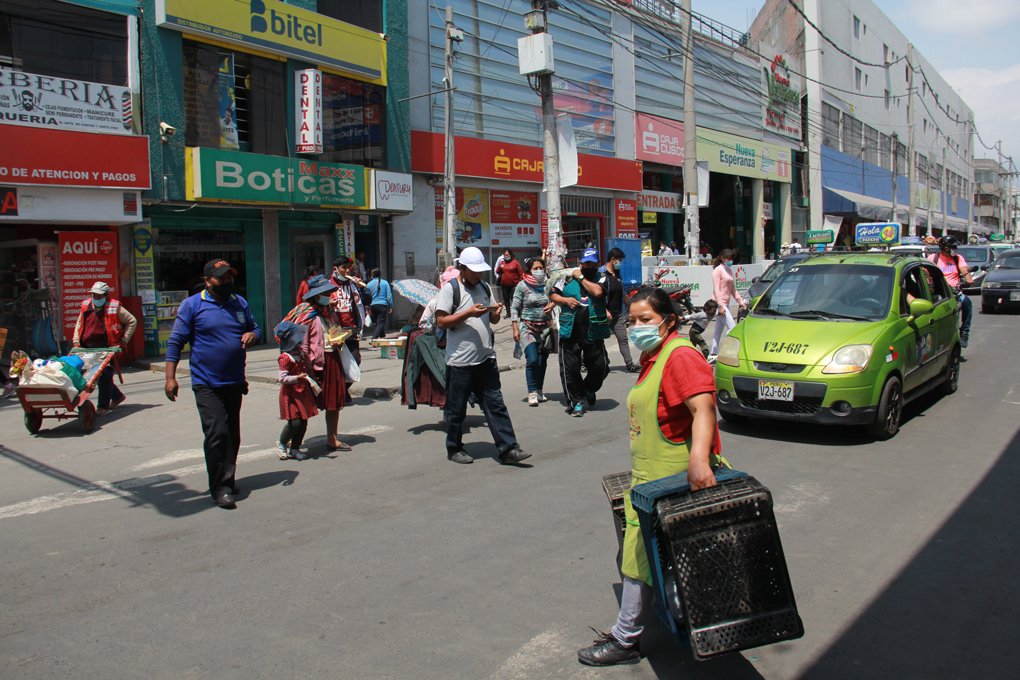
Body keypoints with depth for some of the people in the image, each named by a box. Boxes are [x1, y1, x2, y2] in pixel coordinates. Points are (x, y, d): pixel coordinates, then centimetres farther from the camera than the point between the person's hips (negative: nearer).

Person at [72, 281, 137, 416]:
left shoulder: (114, 308, -3)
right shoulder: (86, 306, 11)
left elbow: (132, 321, 3)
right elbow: (79, 325, 22)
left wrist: (123, 341, -2)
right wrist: (76, 342, 10)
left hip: (108, 348, -5)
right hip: (89, 348, 6)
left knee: (105, 375, -7)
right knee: (94, 374, 9)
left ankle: (104, 406, 2)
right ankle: (117, 396, 29)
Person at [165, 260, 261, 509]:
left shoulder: (240, 303, 10)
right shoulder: (192, 305, -5)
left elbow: (255, 328, 20)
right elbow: (175, 341, -5)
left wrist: (252, 335, -5)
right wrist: (170, 377, -12)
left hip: (235, 382, 6)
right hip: (206, 384, -5)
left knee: (232, 434, 13)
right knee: (217, 433, -14)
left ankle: (227, 480, 29)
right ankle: (220, 488, -5)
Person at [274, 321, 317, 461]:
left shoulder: (301, 353, 11)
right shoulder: (285, 357, -15)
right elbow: (282, 378, -20)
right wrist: (297, 378, -30)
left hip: (303, 392, 8)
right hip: (291, 394, -8)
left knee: (303, 422, 8)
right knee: (295, 421, -10)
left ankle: (294, 448, 19)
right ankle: (281, 444, 13)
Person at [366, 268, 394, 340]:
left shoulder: (369, 284, 3)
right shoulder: (385, 283, 0)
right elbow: (389, 296, -1)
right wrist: (390, 307, 6)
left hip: (373, 306, 3)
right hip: (383, 305, -3)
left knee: (377, 323, 16)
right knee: (381, 323, -4)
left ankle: (382, 336, 28)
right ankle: (374, 338, -20)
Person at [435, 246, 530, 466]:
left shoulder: (484, 288, 14)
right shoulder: (450, 289, -5)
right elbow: (442, 321, -11)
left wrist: (496, 313, -3)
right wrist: (469, 313, -21)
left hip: (486, 358, 5)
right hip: (460, 361, -5)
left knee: (496, 405, 3)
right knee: (456, 409, 7)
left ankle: (508, 449, 4)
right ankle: (454, 449, 23)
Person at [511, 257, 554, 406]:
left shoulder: (548, 285, 6)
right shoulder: (522, 285, -2)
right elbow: (514, 307, -1)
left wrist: (553, 304, -4)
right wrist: (515, 328, -7)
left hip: (545, 327, 4)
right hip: (527, 327, -4)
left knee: (542, 361, 6)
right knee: (532, 359, -15)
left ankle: (539, 391, 20)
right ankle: (532, 392, -7)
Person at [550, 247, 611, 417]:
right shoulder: (568, 277, 5)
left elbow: (597, 292, -18)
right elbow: (552, 295, 11)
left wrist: (581, 277, -8)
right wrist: (565, 300, -8)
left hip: (594, 332, 0)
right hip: (570, 333, 0)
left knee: (600, 367, 8)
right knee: (570, 368, 0)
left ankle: (587, 394, 33)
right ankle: (577, 401, 15)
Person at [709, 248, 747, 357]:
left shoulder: (728, 271, 19)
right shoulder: (718, 270, -7)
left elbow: (733, 289, 23)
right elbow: (716, 289, -15)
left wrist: (741, 301, 14)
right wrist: (720, 305, -22)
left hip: (725, 304, 9)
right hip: (719, 303, -9)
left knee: (719, 330, 9)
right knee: (732, 327, -15)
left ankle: (712, 354, 12)